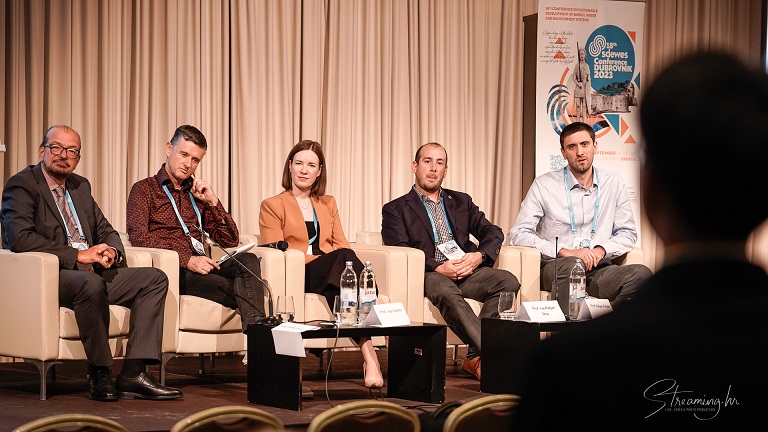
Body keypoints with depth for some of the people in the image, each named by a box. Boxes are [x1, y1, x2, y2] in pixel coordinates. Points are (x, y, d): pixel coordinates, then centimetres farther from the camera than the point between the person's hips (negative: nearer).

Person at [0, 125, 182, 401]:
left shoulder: (80, 186, 21)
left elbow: (106, 231, 24)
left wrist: (111, 251, -3)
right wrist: (78, 255, -21)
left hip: (92, 274, 9)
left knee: (155, 279, -7)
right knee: (91, 283, -38)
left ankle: (134, 373, -17)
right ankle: (100, 374, -23)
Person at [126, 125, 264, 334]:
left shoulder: (197, 194, 27)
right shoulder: (144, 189, 10)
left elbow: (230, 241, 21)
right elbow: (138, 237, -9)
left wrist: (212, 202, 6)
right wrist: (187, 260, -18)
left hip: (199, 268, 5)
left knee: (248, 260, -28)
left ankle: (255, 327, -44)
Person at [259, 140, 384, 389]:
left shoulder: (328, 204, 29)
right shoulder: (272, 206, 13)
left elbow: (341, 245, 19)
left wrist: (343, 261, -8)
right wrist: (319, 259, -16)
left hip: (328, 275, 4)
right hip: (296, 276, -4)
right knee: (345, 258, -37)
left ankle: (369, 358, -52)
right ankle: (369, 354, -52)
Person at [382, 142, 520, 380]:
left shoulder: (461, 201, 27)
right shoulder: (396, 209, 13)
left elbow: (493, 233, 16)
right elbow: (399, 251, -2)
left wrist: (479, 256, -7)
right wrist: (438, 268, -17)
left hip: (467, 271, 4)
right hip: (430, 275, -4)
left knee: (508, 281, -26)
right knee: (446, 292, -39)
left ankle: (476, 357, -30)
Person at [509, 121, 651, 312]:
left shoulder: (613, 184, 15)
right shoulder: (544, 185, 5)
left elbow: (628, 234, 18)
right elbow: (518, 234, -1)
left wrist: (601, 250, -5)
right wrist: (565, 252, -13)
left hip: (599, 269, 3)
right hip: (556, 266, -3)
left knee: (641, 273, -27)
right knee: (571, 265, -39)